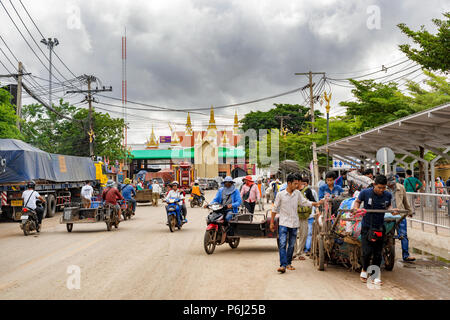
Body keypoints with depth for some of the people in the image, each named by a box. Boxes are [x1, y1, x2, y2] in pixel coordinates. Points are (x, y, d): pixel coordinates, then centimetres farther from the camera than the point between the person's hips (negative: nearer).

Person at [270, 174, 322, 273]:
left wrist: (316, 203, 3)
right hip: (283, 223, -3)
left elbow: (304, 202, 15)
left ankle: (289, 263, 22)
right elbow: (275, 209, 3)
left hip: (294, 224, 4)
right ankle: (283, 265, -16)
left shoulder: (297, 193, 5)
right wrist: (272, 222, 4)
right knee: (282, 244, -12)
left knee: (291, 245, 9)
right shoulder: (280, 194, -4)